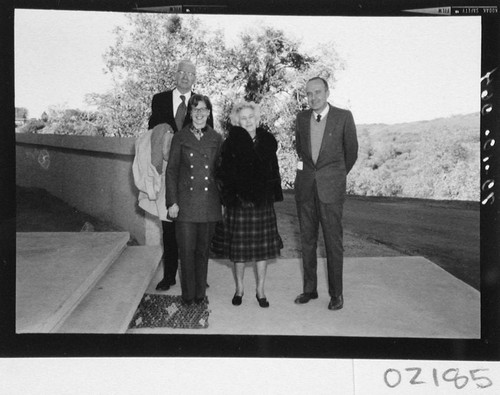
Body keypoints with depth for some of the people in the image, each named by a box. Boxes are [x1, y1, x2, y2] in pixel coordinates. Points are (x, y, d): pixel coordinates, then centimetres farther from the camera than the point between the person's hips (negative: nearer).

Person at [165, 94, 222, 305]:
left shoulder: (216, 139, 8)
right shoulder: (180, 137, 3)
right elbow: (171, 170, 2)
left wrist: (224, 200, 6)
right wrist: (172, 201, -4)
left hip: (209, 203, 2)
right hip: (186, 202, -2)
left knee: (203, 250, 9)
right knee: (186, 250, 0)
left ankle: (200, 293, 21)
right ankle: (188, 296, 14)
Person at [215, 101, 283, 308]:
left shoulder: (268, 142, 5)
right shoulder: (231, 144, -4)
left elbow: (274, 171, 10)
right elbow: (223, 174, -4)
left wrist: (274, 194, 4)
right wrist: (229, 196, -12)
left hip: (262, 202, 2)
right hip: (239, 202, -2)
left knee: (263, 246, 6)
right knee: (239, 248, 6)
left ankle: (260, 290, 20)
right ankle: (239, 288, 24)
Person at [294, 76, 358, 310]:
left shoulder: (343, 117, -3)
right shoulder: (302, 118, 7)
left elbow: (351, 152, 7)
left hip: (331, 188, -3)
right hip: (305, 186, 4)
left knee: (333, 241, -2)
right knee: (307, 240, 8)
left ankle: (336, 293, 9)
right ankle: (309, 288, 20)